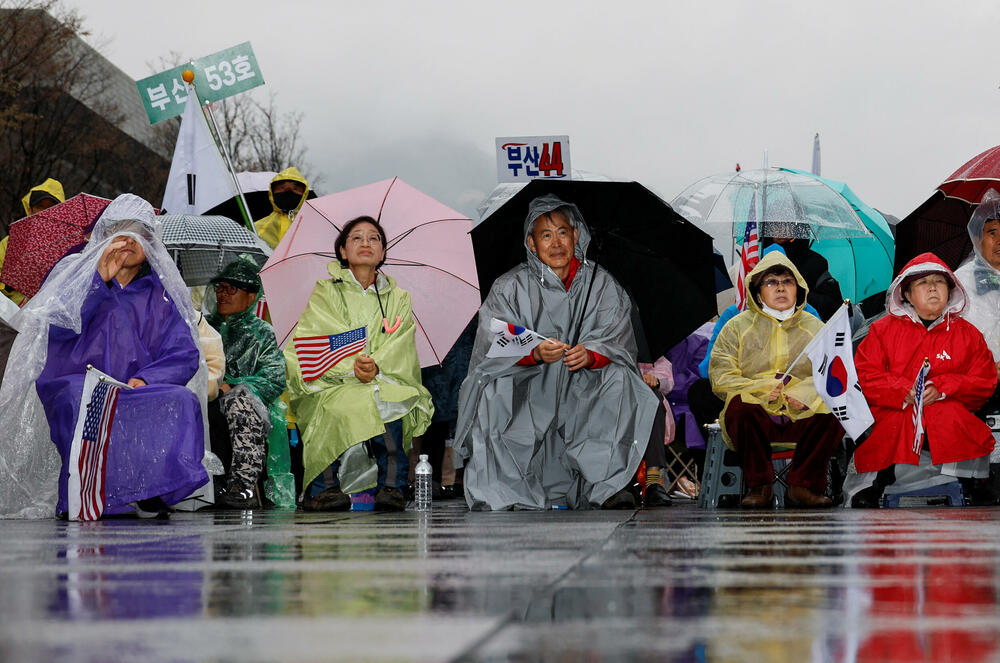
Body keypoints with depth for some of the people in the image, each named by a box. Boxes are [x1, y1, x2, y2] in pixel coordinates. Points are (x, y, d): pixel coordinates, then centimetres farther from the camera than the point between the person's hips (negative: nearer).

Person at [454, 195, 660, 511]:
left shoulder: (601, 284, 5)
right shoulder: (509, 288, 1)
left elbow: (617, 341, -5)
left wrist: (590, 355, -29)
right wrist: (535, 353, -32)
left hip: (581, 390, 1)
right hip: (528, 389, -1)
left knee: (619, 378, -27)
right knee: (495, 389, -30)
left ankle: (607, 486, -26)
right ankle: (499, 494, -24)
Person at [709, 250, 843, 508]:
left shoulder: (815, 327, 15)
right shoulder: (738, 327, 9)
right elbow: (720, 376, -1)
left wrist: (806, 393, -18)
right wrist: (761, 390, -17)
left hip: (800, 417, 2)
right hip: (757, 413, -1)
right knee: (740, 405, -36)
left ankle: (803, 485, -16)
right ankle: (759, 486, -19)